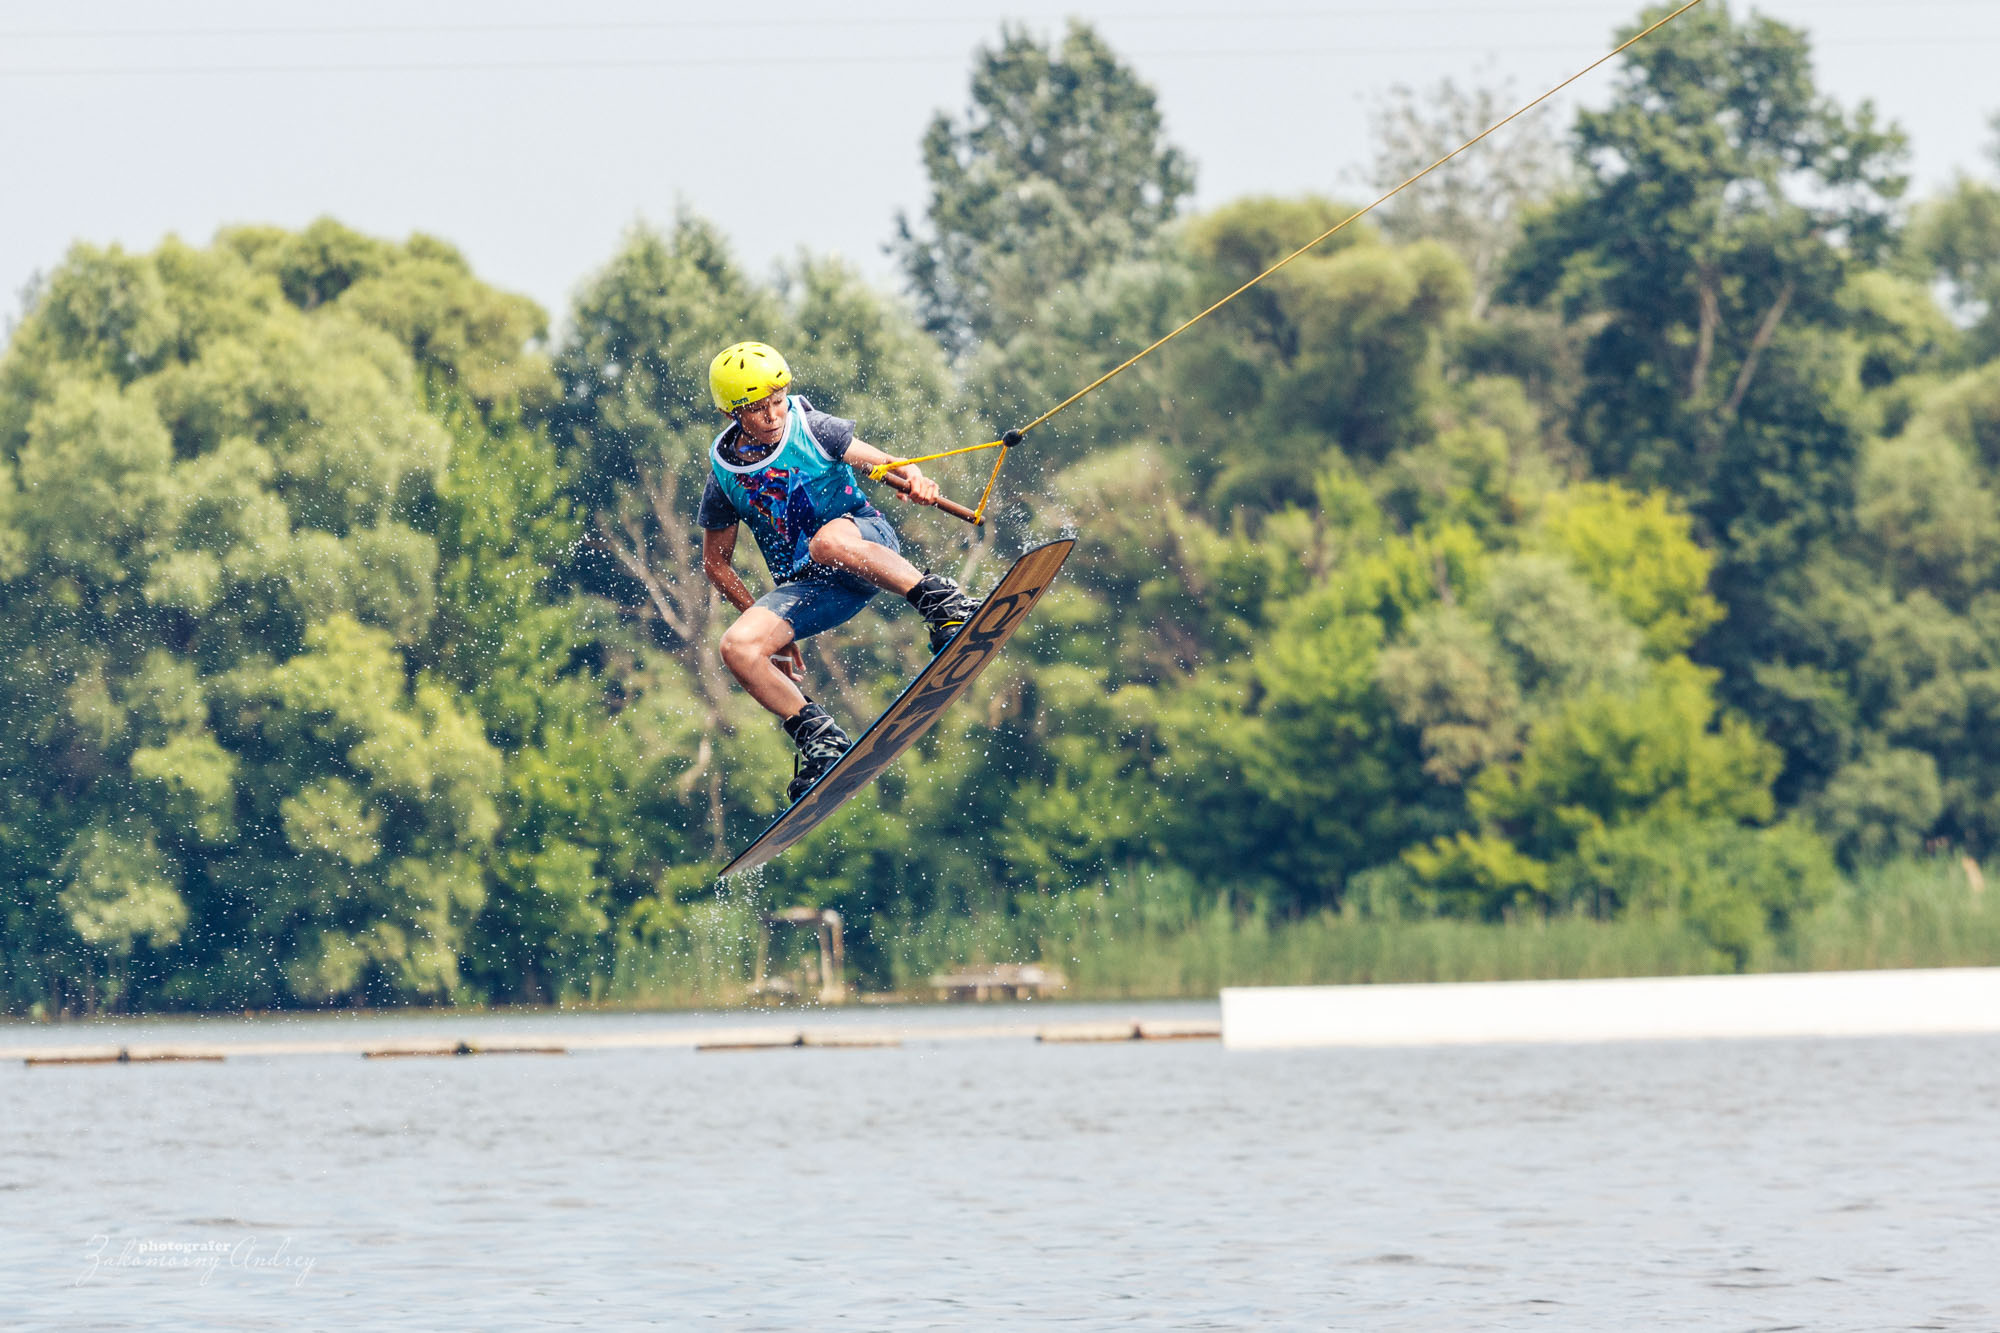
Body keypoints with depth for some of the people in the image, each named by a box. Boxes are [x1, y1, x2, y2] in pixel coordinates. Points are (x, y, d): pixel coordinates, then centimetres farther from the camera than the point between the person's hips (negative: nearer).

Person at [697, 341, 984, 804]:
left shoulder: (811, 429, -6)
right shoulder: (725, 475, -1)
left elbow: (884, 463, -8)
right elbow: (716, 562, 10)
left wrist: (915, 480, -32)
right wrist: (765, 620, 4)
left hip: (868, 543, -3)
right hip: (806, 587, 3)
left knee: (829, 542, -40)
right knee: (738, 648, -22)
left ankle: (944, 604, -32)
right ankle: (819, 738, -11)